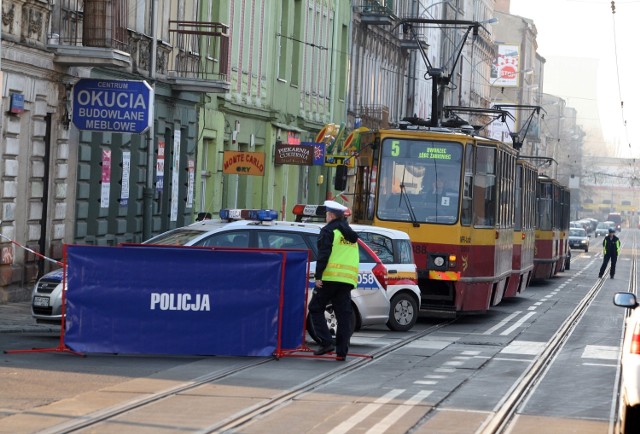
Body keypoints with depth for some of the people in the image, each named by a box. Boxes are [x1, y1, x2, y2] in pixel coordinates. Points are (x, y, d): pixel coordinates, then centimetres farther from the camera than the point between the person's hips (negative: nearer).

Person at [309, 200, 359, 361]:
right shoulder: (351, 234, 22)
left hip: (330, 278, -6)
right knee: (344, 315, 6)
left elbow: (323, 255, -12)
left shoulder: (329, 231, -2)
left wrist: (318, 276, -13)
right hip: (348, 280, 6)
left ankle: (326, 342, -7)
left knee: (316, 308, 5)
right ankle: (342, 351, 2)